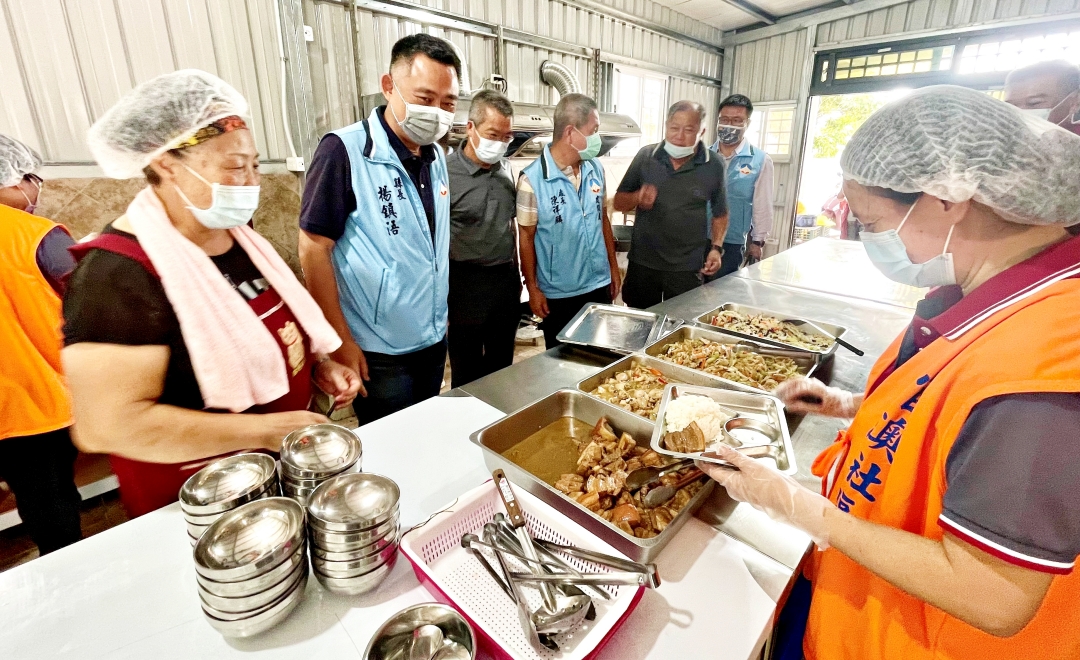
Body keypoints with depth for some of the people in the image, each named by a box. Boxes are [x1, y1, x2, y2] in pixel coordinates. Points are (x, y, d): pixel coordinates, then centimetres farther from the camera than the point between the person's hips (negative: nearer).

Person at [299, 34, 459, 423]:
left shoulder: (436, 157, 4)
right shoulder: (344, 151, -16)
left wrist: (440, 317, 11)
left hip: (434, 340, 7)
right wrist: (340, 341, -14)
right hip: (378, 350, -6)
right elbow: (314, 249, -15)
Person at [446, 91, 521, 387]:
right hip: (468, 283, -6)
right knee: (467, 371, 9)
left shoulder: (506, 168, 6)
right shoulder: (446, 172, -14)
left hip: (507, 278, 6)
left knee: (502, 363, 19)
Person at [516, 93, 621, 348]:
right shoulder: (532, 179, -15)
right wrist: (533, 288, -7)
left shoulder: (596, 169, 1)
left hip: (599, 285, 5)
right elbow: (526, 236, -9)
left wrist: (614, 266, 12)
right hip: (557, 293, -4)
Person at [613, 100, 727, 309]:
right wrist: (637, 197, -18)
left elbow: (720, 213, 10)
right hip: (642, 262, 1)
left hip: (687, 268, -1)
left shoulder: (713, 166, -3)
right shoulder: (645, 156, -2)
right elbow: (619, 202, 3)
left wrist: (717, 247, -4)